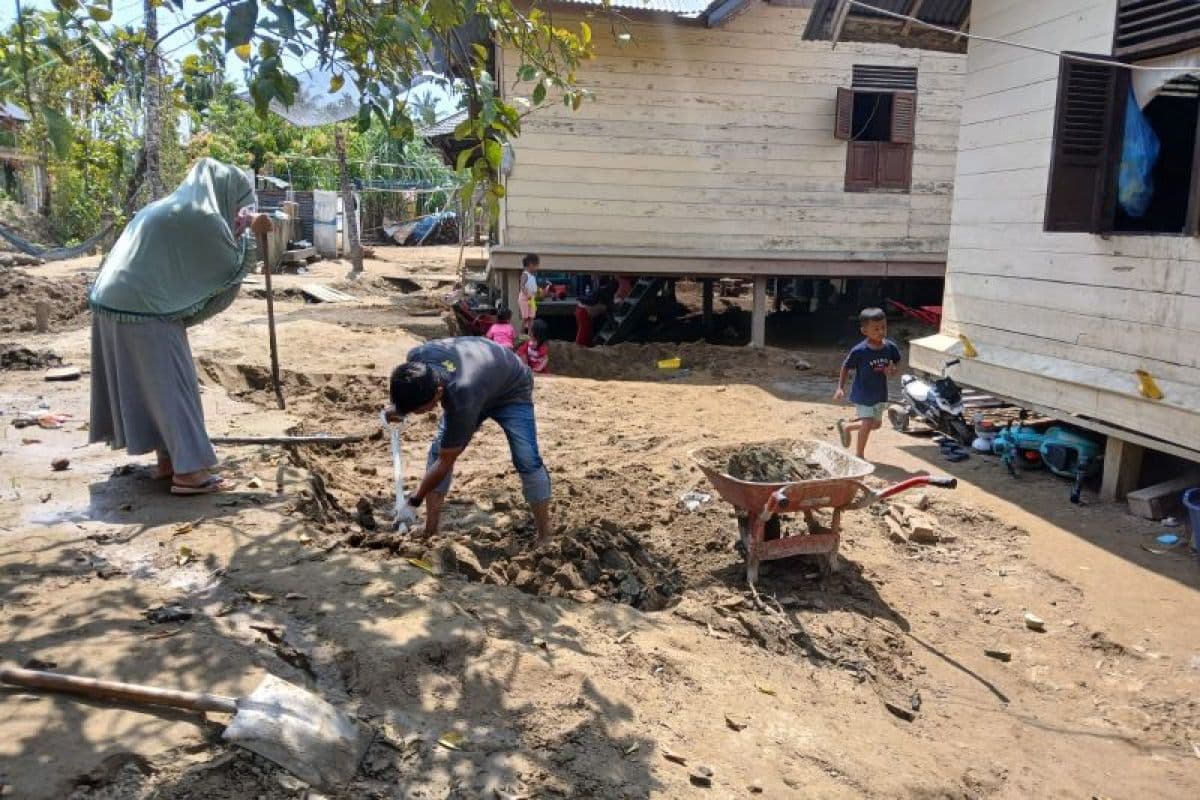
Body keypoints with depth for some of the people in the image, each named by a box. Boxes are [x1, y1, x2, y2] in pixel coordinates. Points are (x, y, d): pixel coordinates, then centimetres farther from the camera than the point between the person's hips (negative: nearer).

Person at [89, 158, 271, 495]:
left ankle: (168, 458, 25)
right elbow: (231, 265, -4)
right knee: (172, 385, -3)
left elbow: (195, 267, 26)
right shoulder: (200, 216, -11)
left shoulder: (166, 208, 17)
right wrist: (248, 231, 11)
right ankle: (189, 471, 0)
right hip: (146, 311, -9)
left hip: (117, 303, 9)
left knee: (151, 386, 16)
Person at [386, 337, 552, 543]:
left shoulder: (462, 400, -46)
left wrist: (414, 502, -22)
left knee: (527, 461, -22)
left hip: (512, 391, -6)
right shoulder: (416, 358, -32)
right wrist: (399, 406, -5)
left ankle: (545, 539, -11)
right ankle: (430, 533, -2)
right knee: (438, 449, -8)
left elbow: (446, 462, -32)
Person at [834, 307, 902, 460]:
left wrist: (892, 370, -16)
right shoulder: (859, 351, -22)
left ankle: (846, 426, 41)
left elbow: (894, 363, 8)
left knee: (876, 423, 18)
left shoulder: (890, 347, -10)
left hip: (880, 393, 6)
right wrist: (840, 388, -10)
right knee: (867, 424, -5)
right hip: (863, 394, -6)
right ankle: (859, 456, 16)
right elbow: (846, 367, -9)